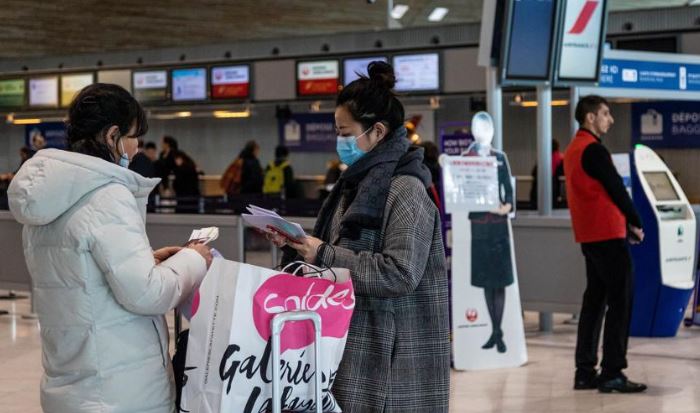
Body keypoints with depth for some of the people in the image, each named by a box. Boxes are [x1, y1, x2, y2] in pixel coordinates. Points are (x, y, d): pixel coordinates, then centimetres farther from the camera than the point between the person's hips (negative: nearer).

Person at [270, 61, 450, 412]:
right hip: (354, 340, 8)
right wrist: (296, 246, 4)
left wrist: (324, 256, -19)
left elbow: (401, 274, -22)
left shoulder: (405, 189, -13)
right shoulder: (359, 182, 15)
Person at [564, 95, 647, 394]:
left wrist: (624, 222, 11)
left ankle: (585, 372, 13)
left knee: (595, 300, 12)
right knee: (620, 301, -6)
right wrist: (635, 223, 0)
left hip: (588, 235, 10)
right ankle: (612, 374, -7)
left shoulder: (573, 150, 16)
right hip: (608, 234, -10)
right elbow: (616, 189, -14)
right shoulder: (594, 150, -14)